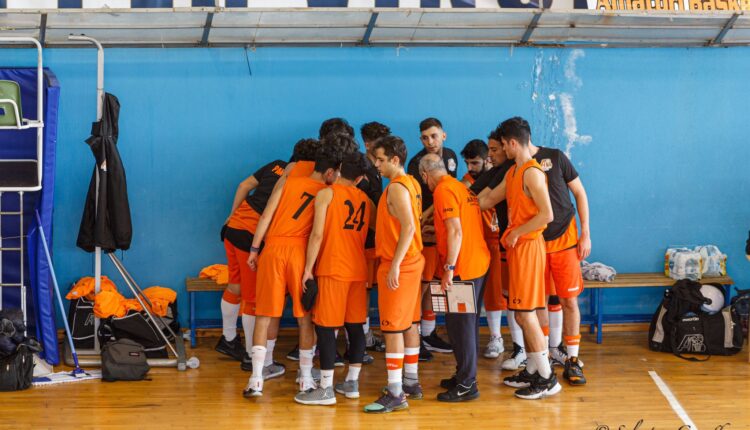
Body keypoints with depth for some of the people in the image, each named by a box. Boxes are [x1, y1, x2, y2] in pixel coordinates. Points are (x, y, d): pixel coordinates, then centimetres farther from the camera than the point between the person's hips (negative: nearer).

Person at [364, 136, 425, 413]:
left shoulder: (396, 187, -17)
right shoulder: (411, 183, 11)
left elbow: (408, 227, -25)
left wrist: (395, 265, -25)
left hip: (398, 265, -10)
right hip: (412, 261, 10)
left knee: (392, 327, -7)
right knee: (409, 323, 15)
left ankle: (395, 394, -7)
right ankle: (411, 382, 24)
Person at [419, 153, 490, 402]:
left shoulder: (443, 190, -12)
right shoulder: (462, 187, 16)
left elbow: (455, 232, -20)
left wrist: (449, 268, -20)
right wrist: (436, 231, 35)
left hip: (463, 268, -9)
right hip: (479, 263, 9)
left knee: (459, 324, -5)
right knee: (467, 323, 16)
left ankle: (466, 385, -3)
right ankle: (464, 376, 25)